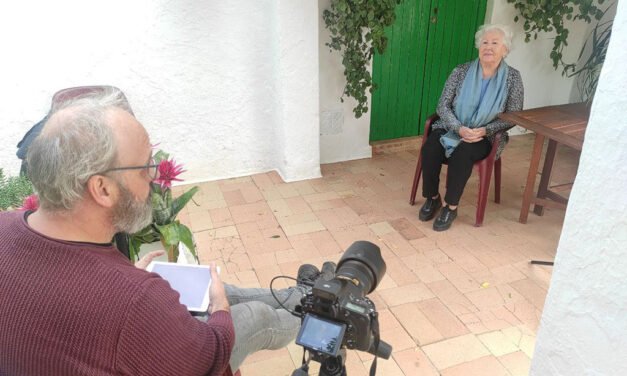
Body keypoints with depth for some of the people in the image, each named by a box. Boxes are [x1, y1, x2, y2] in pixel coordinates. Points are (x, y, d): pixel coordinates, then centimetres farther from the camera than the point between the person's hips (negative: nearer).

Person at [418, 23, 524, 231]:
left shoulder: (512, 77, -3)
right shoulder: (461, 71, -1)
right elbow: (443, 106, -4)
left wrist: (485, 130, -21)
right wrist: (459, 128, -21)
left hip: (486, 136, -2)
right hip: (451, 128, 2)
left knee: (462, 153, -34)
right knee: (430, 149, -28)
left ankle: (451, 206, -16)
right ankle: (432, 198, -5)